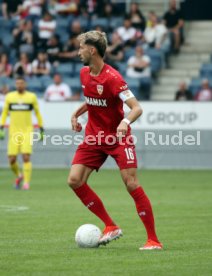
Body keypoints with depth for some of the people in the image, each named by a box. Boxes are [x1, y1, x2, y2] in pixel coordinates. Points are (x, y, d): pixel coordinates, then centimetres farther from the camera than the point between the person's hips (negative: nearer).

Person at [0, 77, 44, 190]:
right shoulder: (9, 97, 5)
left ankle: (26, 183, -9)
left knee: (26, 157, -15)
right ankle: (19, 176, 26)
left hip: (27, 132, -2)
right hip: (14, 132, 2)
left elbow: (37, 113, 10)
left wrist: (41, 130, 9)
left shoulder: (31, 97, 2)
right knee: (12, 160, -2)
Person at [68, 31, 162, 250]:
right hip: (94, 136, 7)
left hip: (118, 137, -7)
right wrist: (77, 113, 11)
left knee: (131, 183, -15)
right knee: (74, 180, -7)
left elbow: (137, 108, -25)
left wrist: (126, 122, -43)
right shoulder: (84, 73, 3)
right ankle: (110, 227, 4)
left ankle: (153, 240, -7)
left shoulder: (112, 78, -20)